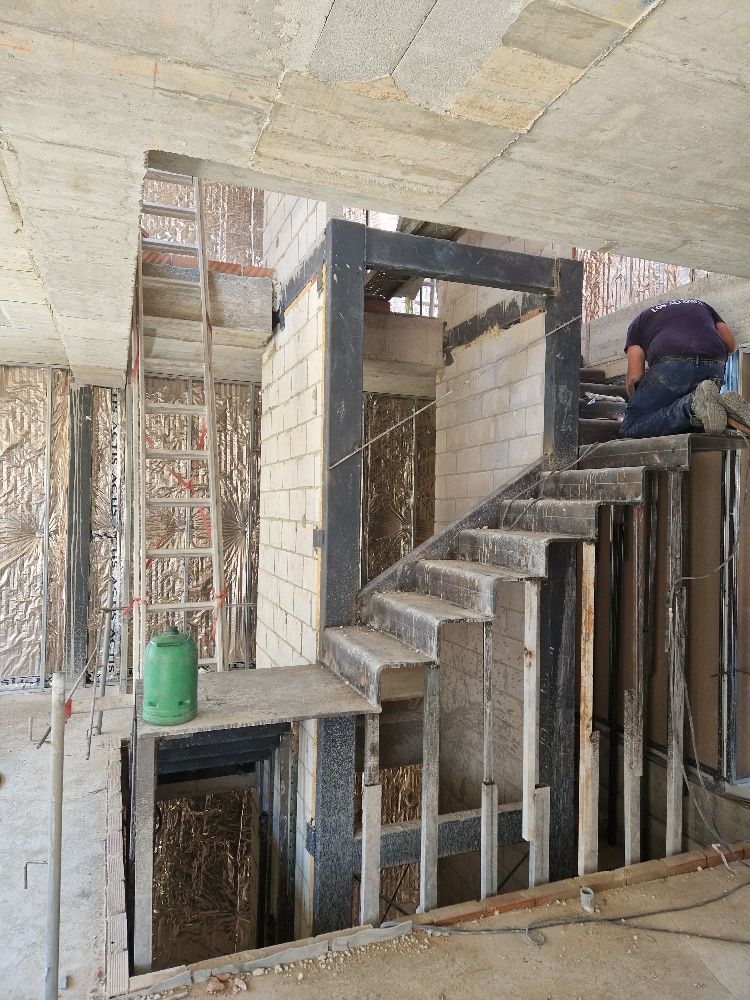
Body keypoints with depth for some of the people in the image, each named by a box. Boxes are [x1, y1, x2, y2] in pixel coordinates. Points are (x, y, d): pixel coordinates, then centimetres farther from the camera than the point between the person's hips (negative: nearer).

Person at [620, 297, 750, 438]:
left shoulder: (639, 321, 27)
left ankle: (694, 404, -21)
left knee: (630, 430, -3)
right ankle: (723, 403, -7)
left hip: (672, 364, -4)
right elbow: (732, 345, 26)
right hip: (715, 368, 5)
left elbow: (634, 377, 11)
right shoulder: (701, 305, 39)